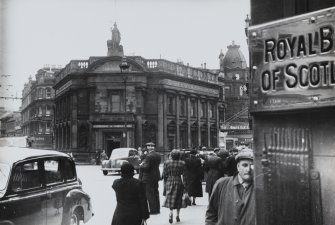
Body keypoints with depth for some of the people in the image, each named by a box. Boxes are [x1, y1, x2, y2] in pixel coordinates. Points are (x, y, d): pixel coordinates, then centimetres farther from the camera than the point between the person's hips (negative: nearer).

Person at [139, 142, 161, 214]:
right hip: (156, 176, 9)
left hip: (149, 177, -9)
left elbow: (146, 167, -23)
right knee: (156, 193, 16)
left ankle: (153, 210, 2)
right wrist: (143, 163, 10)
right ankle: (157, 209, 22)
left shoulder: (149, 156, -20)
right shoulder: (158, 155, 6)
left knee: (150, 194, -1)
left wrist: (141, 166, -2)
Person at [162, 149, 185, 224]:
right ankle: (177, 216, 16)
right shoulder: (182, 163, -5)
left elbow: (164, 174, 1)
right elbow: (184, 174, -3)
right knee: (178, 199, 11)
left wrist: (165, 182, 11)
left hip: (169, 182, 0)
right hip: (179, 182, 0)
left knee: (170, 199, 4)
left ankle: (171, 214, -16)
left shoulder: (167, 162, -4)